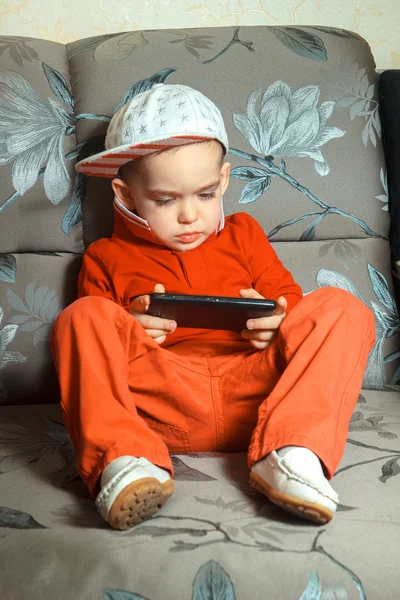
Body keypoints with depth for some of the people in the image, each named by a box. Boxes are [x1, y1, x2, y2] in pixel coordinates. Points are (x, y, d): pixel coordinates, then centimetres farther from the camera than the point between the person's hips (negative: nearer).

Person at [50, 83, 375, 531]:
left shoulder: (243, 235, 26)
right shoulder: (106, 259, 19)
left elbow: (288, 299, 24)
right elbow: (92, 344, 15)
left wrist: (277, 322, -1)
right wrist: (126, 330, -9)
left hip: (250, 396, 2)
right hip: (161, 403, -2)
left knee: (341, 309, -15)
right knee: (83, 316, -21)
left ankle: (291, 452, -35)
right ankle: (121, 460, -40)